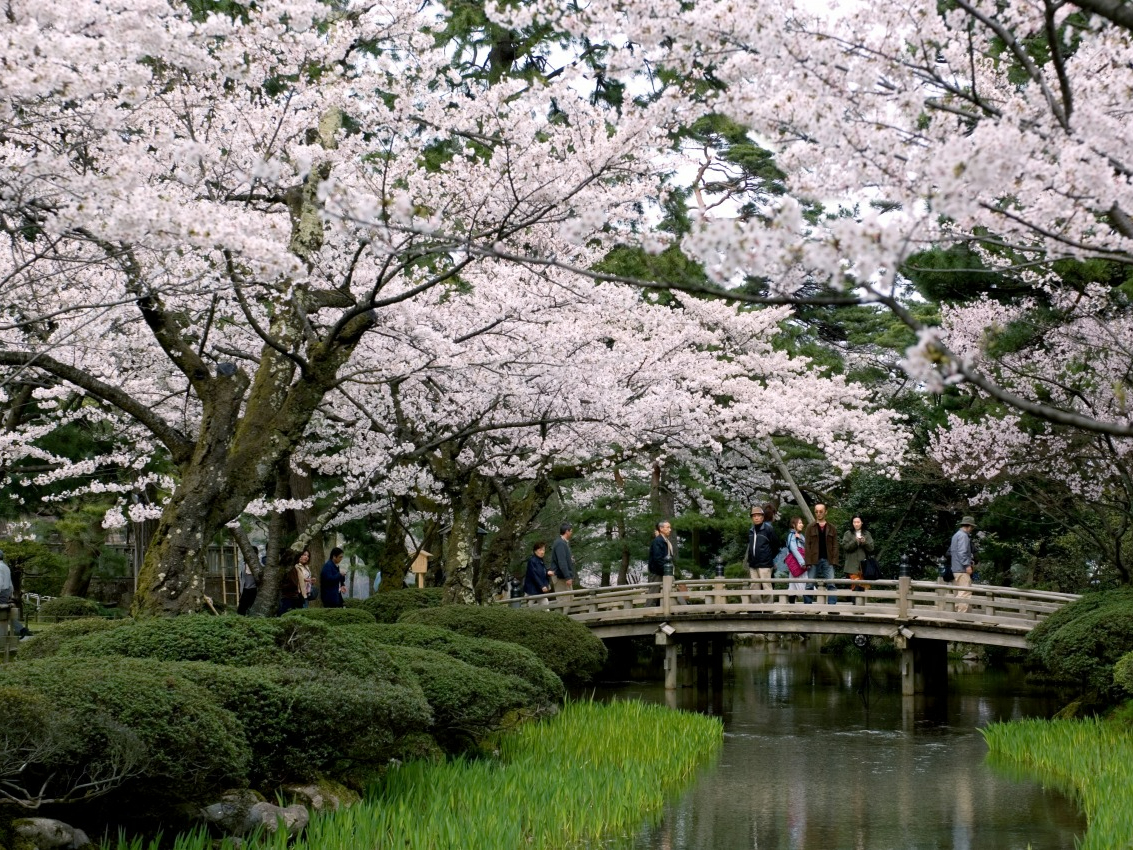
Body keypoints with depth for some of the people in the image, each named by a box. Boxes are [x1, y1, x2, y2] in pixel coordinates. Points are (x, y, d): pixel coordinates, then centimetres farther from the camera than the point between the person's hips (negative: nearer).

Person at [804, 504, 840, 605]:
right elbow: (807, 546, 2)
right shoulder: (810, 528, 7)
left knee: (831, 585, -6)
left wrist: (834, 561, -5)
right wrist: (808, 562, -8)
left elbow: (835, 546, 7)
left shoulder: (832, 528, 10)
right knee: (809, 585, 0)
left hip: (828, 560, 1)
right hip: (814, 561, -1)